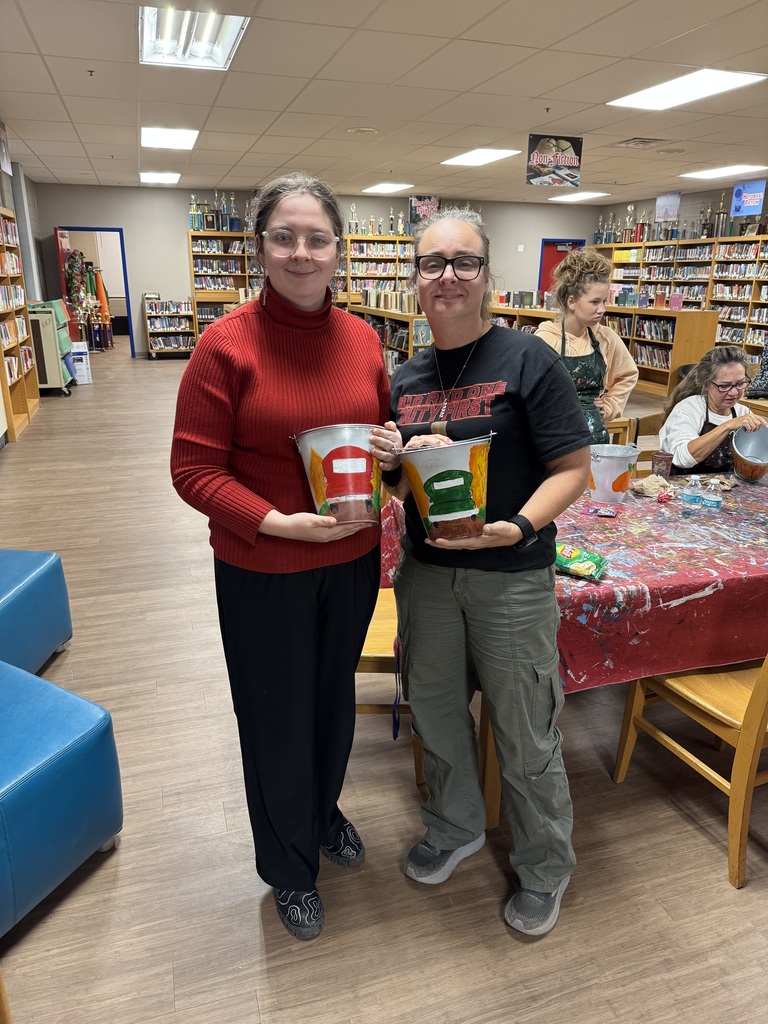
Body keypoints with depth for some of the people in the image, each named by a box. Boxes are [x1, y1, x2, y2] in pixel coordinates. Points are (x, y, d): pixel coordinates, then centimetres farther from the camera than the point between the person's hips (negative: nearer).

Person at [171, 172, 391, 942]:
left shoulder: (362, 339, 0)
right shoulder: (226, 344, -15)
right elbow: (194, 471, -14)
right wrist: (281, 522, -25)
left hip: (352, 560, 5)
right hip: (262, 571, -4)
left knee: (334, 697, 23)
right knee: (276, 716, 14)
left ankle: (324, 810, 54)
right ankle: (289, 867, 41)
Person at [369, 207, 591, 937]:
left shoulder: (527, 360, -9)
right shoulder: (406, 377, 7)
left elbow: (572, 467, -11)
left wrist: (519, 527, -27)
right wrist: (390, 463, -8)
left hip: (511, 578, -5)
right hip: (426, 570, 6)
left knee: (524, 735, 10)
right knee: (434, 711, 20)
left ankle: (544, 868, 37)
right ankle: (456, 828, 48)